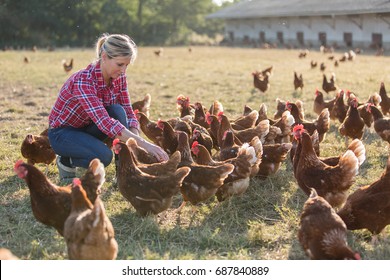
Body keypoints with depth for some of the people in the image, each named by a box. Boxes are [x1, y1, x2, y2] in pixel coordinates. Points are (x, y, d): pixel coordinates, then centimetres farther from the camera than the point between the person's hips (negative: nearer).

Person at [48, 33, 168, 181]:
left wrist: (136, 143, -27)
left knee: (118, 111, -25)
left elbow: (128, 113, -8)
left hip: (86, 127, 6)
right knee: (104, 156, -32)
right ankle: (67, 161, -2)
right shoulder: (83, 80, -33)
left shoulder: (119, 77, -12)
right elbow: (105, 122, -43)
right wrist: (144, 144, -49)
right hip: (62, 132, -6)